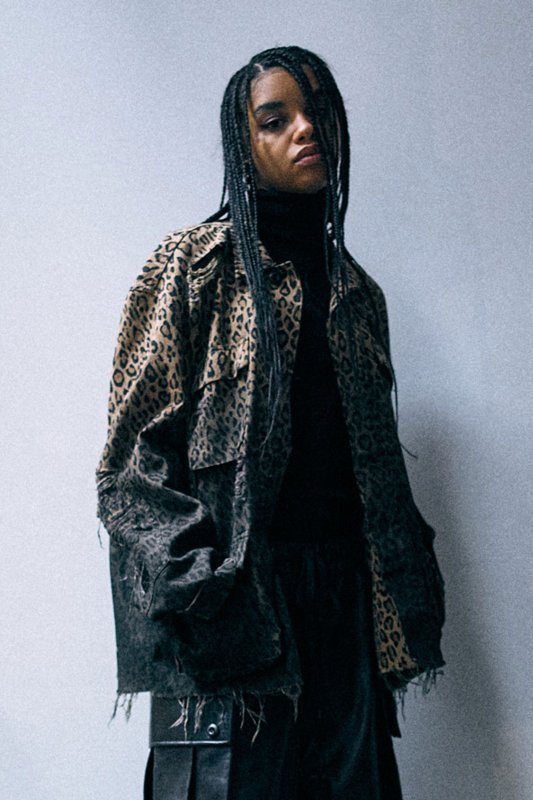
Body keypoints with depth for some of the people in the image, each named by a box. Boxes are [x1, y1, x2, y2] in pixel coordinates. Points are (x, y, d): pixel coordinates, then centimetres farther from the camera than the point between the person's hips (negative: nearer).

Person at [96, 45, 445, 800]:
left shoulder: (356, 291, 17)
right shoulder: (194, 265, 0)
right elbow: (135, 446, -6)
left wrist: (408, 583, 11)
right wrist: (196, 583, -17)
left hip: (343, 595, 5)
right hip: (234, 605, -5)